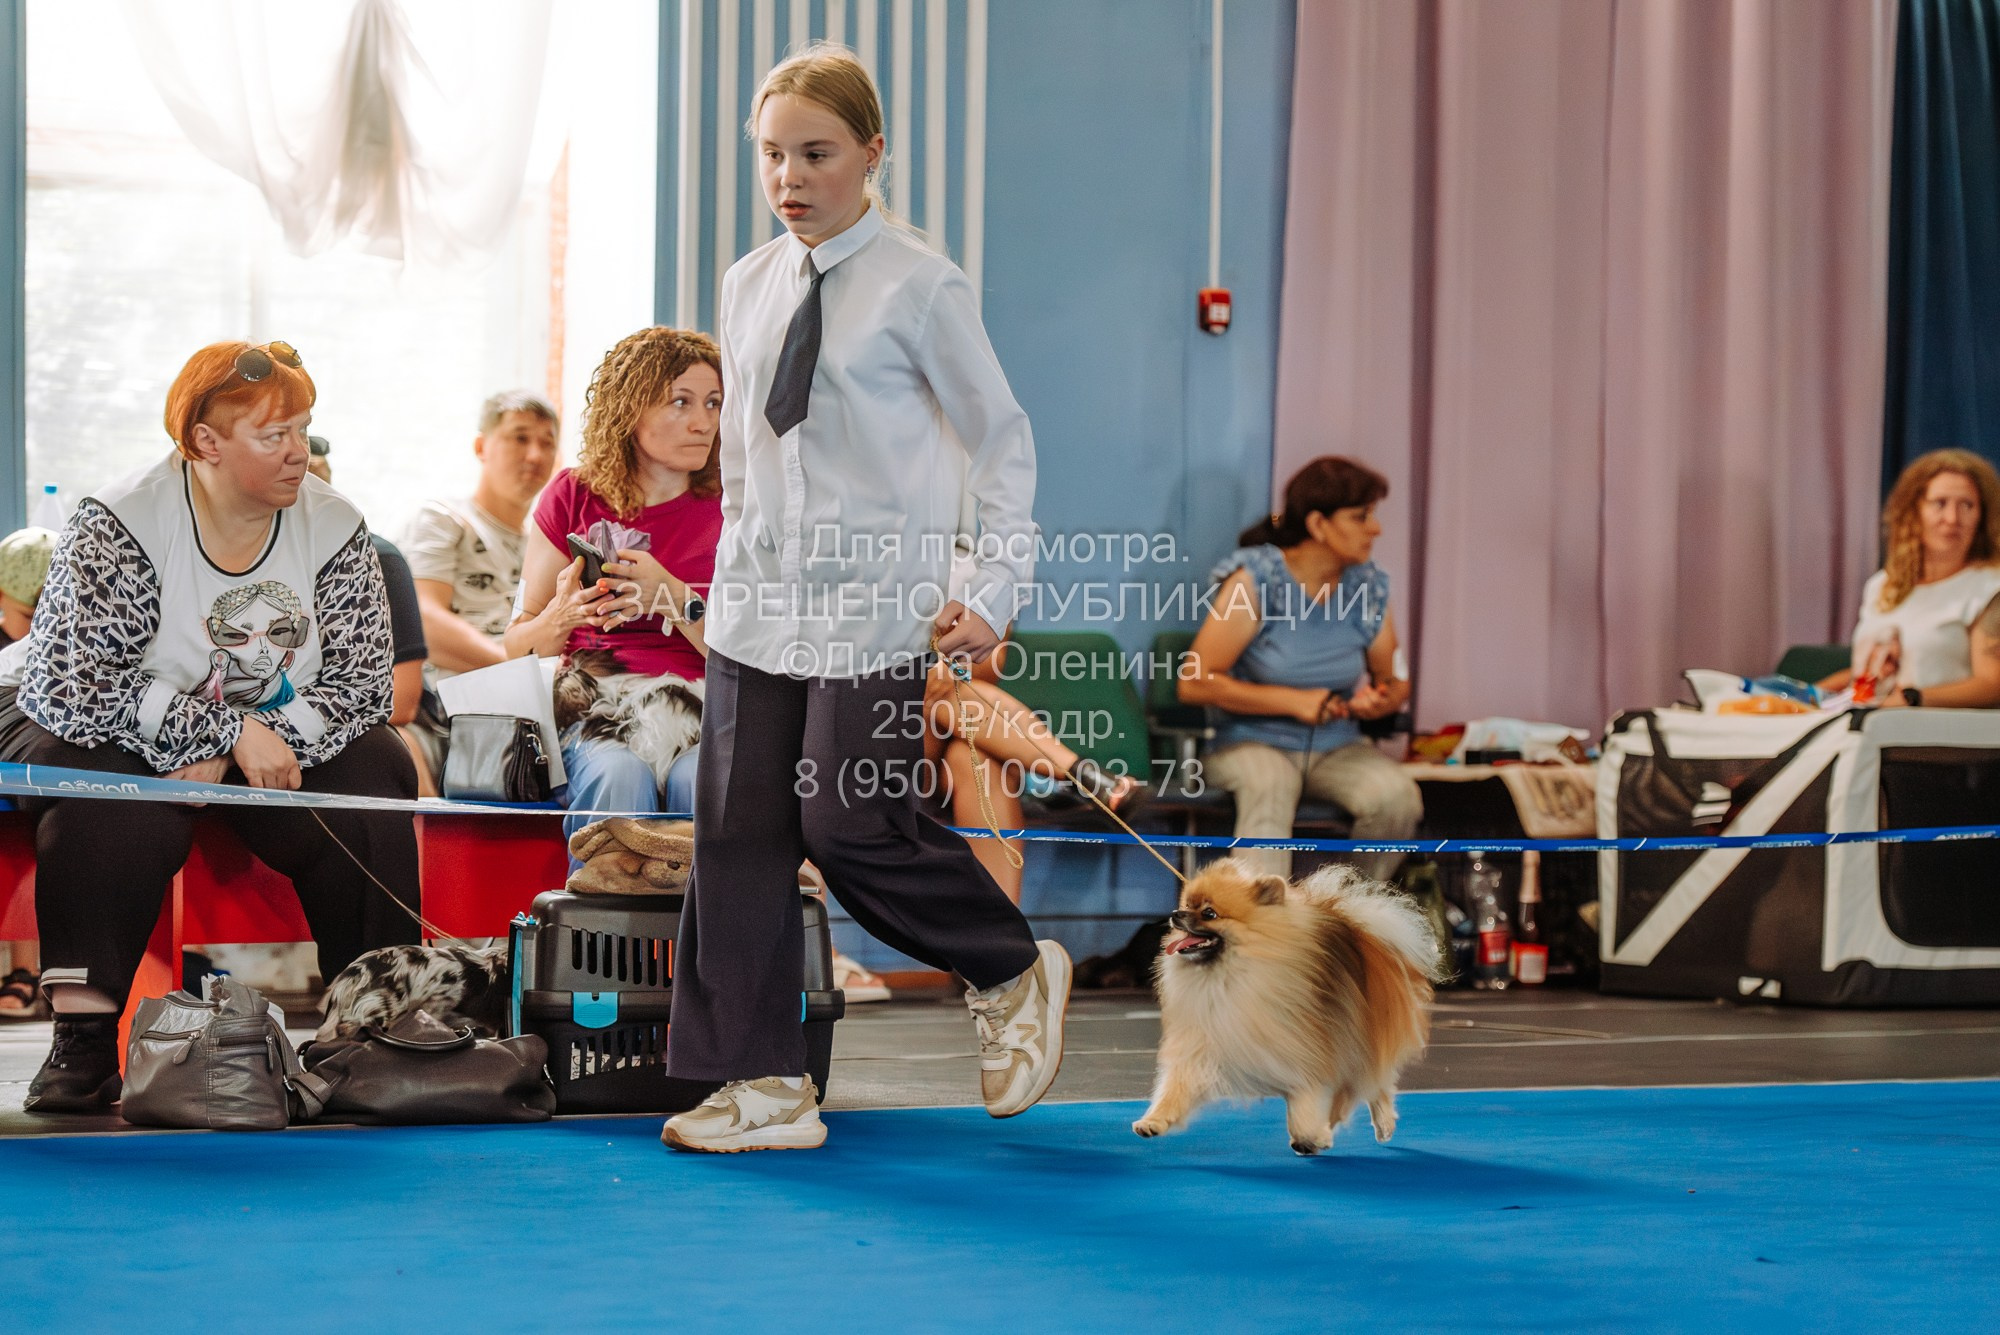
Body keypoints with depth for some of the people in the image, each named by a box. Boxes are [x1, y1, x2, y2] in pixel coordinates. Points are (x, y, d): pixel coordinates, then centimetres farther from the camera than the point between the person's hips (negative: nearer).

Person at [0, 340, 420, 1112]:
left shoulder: (334, 528, -6)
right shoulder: (118, 525, -17)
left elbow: (363, 684, -10)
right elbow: (73, 688, -25)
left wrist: (238, 754, -23)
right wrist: (230, 732, -28)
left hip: (272, 753, 4)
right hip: (113, 741, -4)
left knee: (372, 779, -22)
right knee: (119, 808, -36)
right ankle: (84, 1040, -37)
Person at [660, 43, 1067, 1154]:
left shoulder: (920, 287, -7)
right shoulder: (747, 286, 10)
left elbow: (1002, 439, -3)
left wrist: (996, 593, -8)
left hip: (875, 605, -6)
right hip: (759, 605, 6)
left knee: (855, 825, -8)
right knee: (739, 830, 1)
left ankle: (1015, 975, 19)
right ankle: (765, 1085, 8)